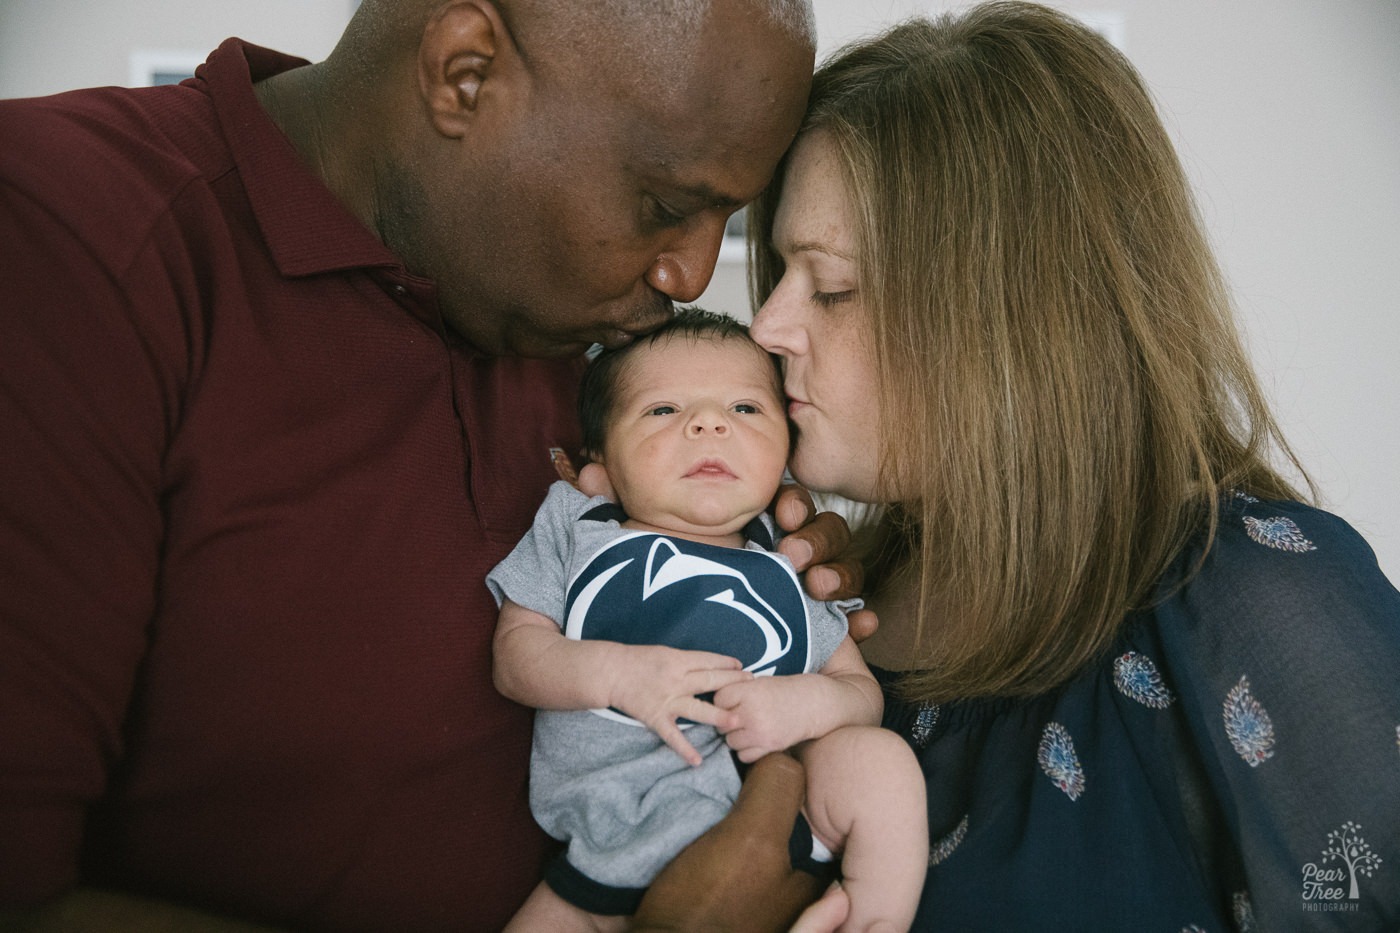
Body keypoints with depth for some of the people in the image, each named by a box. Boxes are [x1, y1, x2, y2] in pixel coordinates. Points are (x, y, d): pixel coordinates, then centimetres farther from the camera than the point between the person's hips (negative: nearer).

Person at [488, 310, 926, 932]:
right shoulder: (574, 531, 7)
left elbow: (863, 691, 8)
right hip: (618, 854, 0)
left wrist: (810, 702, -16)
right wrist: (614, 673, -17)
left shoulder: (795, 568, 8)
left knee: (880, 756, -21)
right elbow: (515, 654, 1)